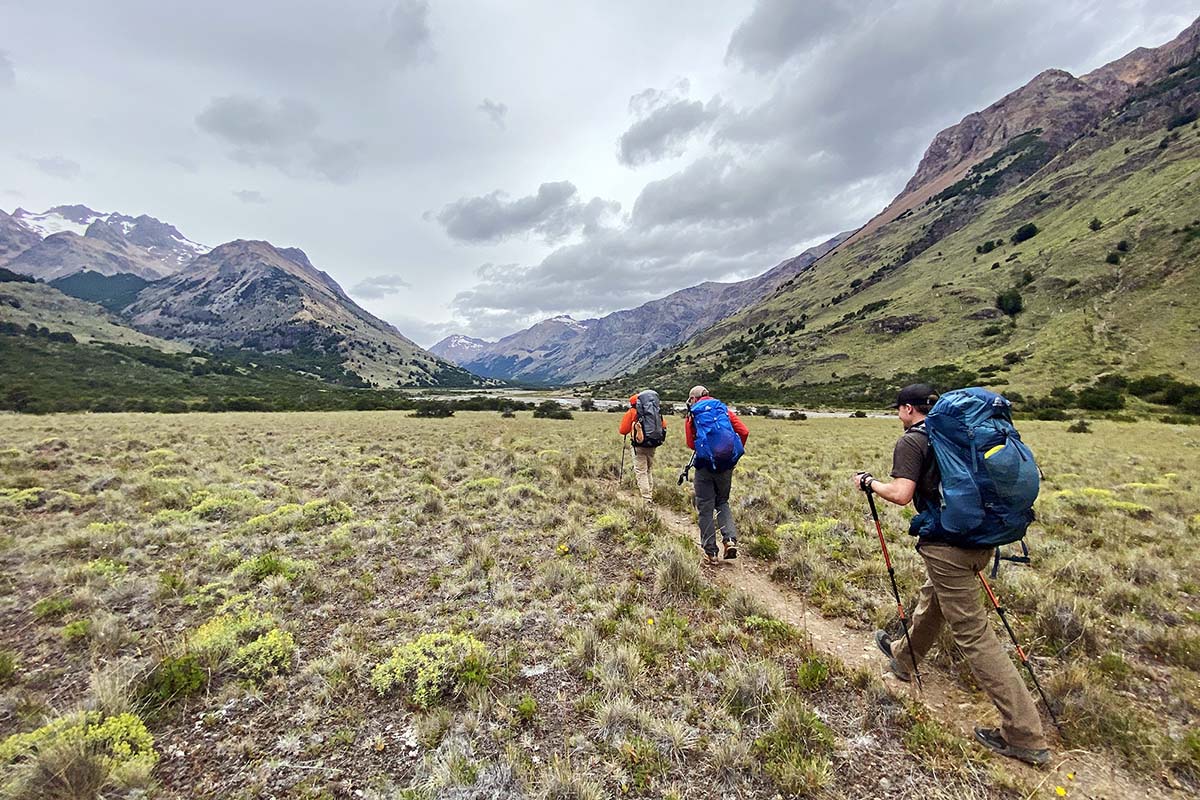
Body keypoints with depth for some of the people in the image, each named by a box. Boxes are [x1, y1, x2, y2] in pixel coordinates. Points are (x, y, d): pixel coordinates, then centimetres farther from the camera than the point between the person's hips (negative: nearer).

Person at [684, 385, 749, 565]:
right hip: (726, 465, 3)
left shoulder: (692, 415, 2)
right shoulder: (724, 410, 10)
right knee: (722, 503, 21)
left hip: (705, 465, -3)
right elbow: (744, 432, 2)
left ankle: (711, 552, 11)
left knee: (705, 508, 7)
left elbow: (691, 444, 0)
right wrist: (735, 453, 14)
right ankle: (730, 539, 3)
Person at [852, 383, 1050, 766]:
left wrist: (869, 482, -5)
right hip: (981, 539, 9)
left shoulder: (911, 441, -13)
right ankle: (903, 656, 48)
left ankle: (1024, 736, 9)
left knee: (973, 633, 1)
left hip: (946, 544, -9)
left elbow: (901, 494, -21)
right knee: (934, 596, 26)